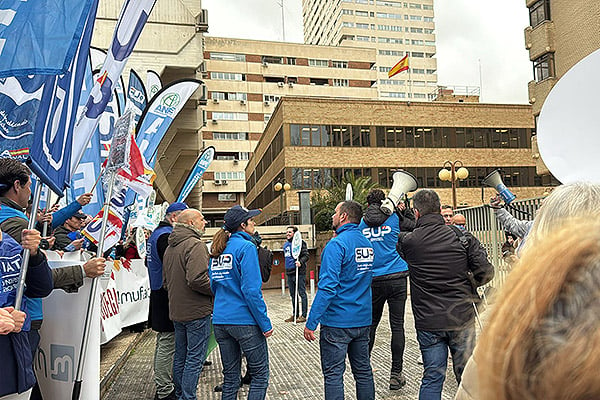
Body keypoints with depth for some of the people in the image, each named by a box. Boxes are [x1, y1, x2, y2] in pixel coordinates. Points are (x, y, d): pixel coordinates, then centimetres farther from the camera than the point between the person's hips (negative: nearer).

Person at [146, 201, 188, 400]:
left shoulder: (156, 233, 16)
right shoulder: (167, 236, -18)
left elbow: (149, 262, 26)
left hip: (158, 293, 11)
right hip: (168, 299, -11)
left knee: (163, 343, 19)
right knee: (168, 345, -4)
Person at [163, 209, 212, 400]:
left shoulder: (170, 247, 12)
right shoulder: (196, 245, -17)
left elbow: (166, 280, 18)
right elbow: (197, 279, -28)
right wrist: (216, 290, -13)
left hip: (176, 312, 9)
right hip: (196, 312, -9)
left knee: (180, 356, 19)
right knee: (195, 358, 1)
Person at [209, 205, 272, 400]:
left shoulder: (217, 250, 11)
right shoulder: (246, 247, -11)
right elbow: (251, 290, -18)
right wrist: (265, 323, -13)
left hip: (220, 321, 8)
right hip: (244, 321, -7)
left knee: (230, 376, 16)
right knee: (260, 376, 5)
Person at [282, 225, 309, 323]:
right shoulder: (285, 244, 16)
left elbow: (306, 255, -11)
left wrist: (300, 261, -28)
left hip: (299, 272, -8)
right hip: (289, 272, 8)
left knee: (302, 294, -2)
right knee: (293, 295, 14)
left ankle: (303, 315, 3)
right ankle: (295, 315, 23)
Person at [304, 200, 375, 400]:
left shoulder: (337, 244, -16)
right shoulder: (367, 243, 8)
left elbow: (327, 287, -23)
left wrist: (311, 322, -19)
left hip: (337, 322, -7)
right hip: (363, 320, 8)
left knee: (333, 374, 3)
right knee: (363, 371, 16)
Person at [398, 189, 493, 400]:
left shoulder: (408, 241, -8)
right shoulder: (462, 236, -6)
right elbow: (486, 272, -8)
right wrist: (467, 284, 11)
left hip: (427, 323, 0)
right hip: (461, 319, 0)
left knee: (432, 377, 11)